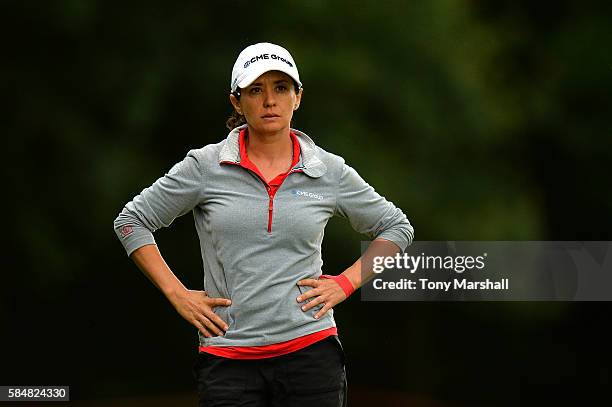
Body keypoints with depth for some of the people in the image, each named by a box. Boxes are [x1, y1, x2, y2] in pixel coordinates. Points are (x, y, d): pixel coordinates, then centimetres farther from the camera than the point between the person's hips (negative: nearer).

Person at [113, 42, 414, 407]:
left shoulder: (329, 171, 5)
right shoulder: (206, 166, 1)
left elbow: (397, 227, 18)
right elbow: (132, 221, 9)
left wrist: (346, 283, 6)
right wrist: (176, 293, 1)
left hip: (311, 351, 1)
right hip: (228, 360, -1)